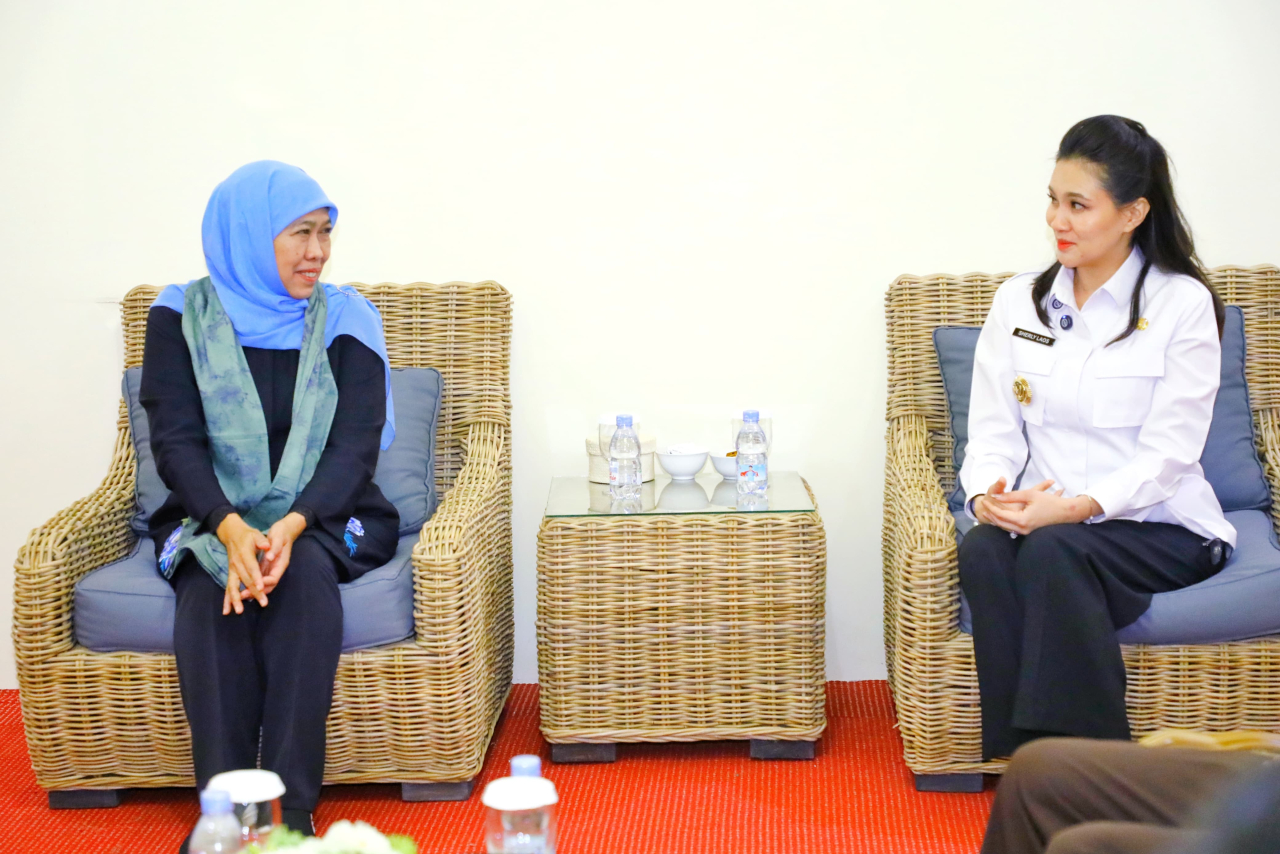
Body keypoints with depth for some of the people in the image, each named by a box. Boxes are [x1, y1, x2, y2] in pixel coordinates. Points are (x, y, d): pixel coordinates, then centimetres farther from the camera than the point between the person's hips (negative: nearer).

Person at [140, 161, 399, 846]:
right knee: (211, 582, -32)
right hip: (211, 518, 0)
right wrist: (230, 528, -28)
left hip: (323, 517, 0)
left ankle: (293, 808, -33)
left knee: (304, 571, -33)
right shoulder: (182, 318, 1)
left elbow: (356, 447, -8)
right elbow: (176, 440, -8)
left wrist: (292, 526, -28)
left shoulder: (343, 320, 2)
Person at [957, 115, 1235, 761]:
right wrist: (988, 495, -17)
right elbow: (993, 430, 6)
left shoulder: (1183, 304, -2)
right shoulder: (1018, 302, 12)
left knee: (1054, 549, -35)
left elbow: (1167, 454, -9)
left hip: (1159, 531, -3)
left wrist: (1073, 507, -25)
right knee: (982, 549, -31)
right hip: (1046, 521, 4)